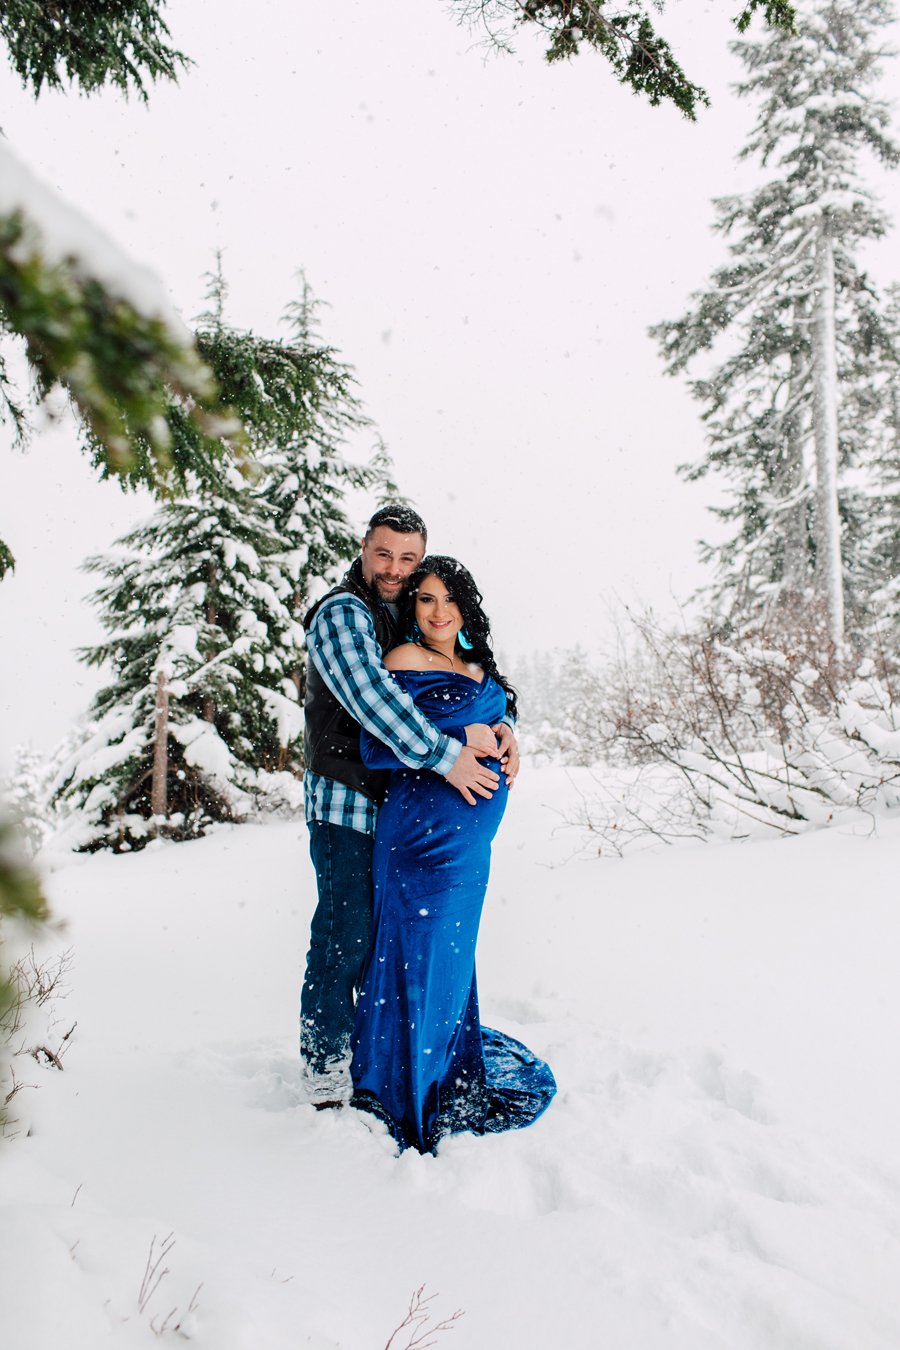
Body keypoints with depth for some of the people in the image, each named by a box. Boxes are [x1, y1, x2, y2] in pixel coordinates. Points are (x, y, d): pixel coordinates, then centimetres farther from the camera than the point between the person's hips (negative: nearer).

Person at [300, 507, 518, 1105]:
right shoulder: (342, 614, -10)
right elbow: (369, 694, -26)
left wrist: (497, 726, -10)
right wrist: (446, 756, -31)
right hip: (349, 804, -7)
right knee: (346, 932, -3)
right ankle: (326, 1057, 13)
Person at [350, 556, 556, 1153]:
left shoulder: (479, 667, 15)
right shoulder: (406, 661, -8)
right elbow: (377, 747, -15)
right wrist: (456, 746, -16)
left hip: (470, 839, 8)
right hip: (422, 830, -7)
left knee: (454, 954, 17)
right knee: (420, 957, -1)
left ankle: (452, 1078, 33)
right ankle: (405, 1098, 14)